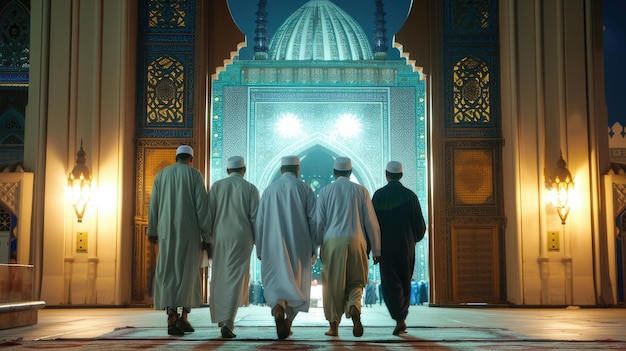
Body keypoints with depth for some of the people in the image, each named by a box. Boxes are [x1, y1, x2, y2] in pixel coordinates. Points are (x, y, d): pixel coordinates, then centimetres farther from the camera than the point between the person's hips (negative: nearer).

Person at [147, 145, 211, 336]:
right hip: (189, 231, -2)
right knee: (188, 274, 9)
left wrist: (152, 231, 20)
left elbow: (154, 205, 10)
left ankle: (172, 318, -12)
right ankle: (183, 317, 10)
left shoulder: (161, 174, 10)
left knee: (168, 275, 3)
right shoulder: (195, 174, -1)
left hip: (167, 231, 2)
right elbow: (202, 206, -8)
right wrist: (206, 235, -5)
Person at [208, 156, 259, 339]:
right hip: (242, 237, -2)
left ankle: (220, 318, 26)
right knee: (235, 279, -4)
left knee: (219, 278, 15)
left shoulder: (216, 186, 6)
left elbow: (209, 214, 3)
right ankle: (227, 322, -14)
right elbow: (255, 217, -2)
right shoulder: (250, 188, 2)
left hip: (220, 236, 2)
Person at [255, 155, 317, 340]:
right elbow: (313, 220, -1)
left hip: (274, 246, 0)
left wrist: (260, 249, 14)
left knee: (275, 280, 1)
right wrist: (313, 248, 6)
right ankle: (288, 322, 13)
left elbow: (260, 222, 6)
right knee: (297, 283, 13)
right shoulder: (305, 189, 1)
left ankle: (278, 308, -28)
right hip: (299, 245, 0)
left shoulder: (269, 190, 5)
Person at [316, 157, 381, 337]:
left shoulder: (325, 191, 7)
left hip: (332, 242, 0)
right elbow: (371, 222, 6)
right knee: (356, 281, 11)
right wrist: (376, 250, 10)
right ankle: (354, 307, -17)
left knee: (332, 283, 7)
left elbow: (319, 222, 6)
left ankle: (334, 325, 9)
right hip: (356, 241, 0)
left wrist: (318, 247, 14)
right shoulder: (361, 190, 7)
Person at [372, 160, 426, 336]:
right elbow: (420, 224, 2)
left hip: (386, 246, -2)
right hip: (407, 246, 2)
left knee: (390, 283, -3)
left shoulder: (378, 195, -2)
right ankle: (401, 316, 17)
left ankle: (399, 319, -18)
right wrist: (415, 239, 22)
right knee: (405, 283, 14)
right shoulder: (410, 195, 1)